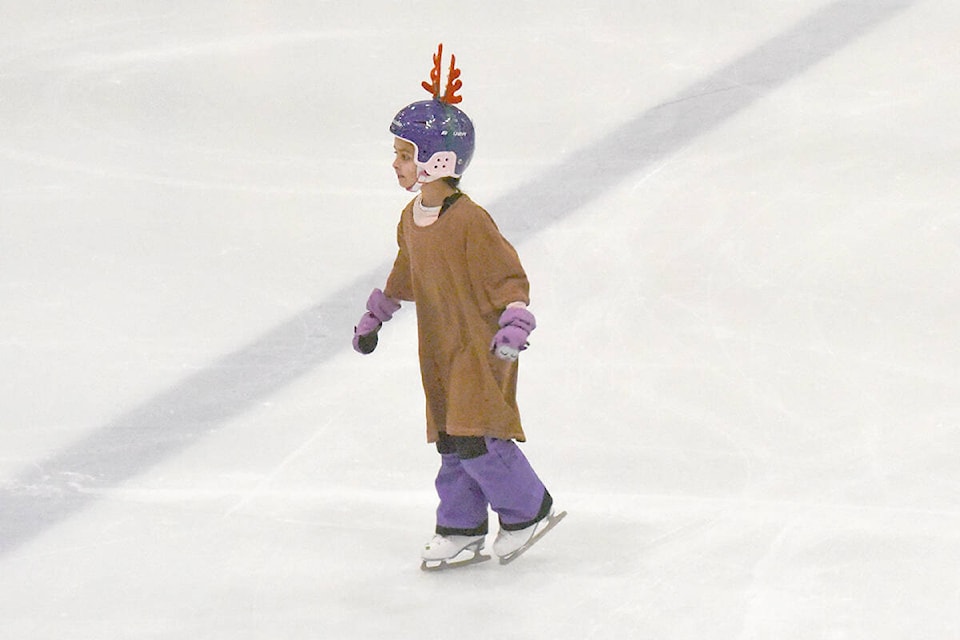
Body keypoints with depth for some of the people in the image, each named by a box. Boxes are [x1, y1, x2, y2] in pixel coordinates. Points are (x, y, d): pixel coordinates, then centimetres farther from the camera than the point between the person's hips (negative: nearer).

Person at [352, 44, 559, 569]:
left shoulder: (468, 221, -21)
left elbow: (509, 277, -18)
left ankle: (529, 510, 9)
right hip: (440, 349, 8)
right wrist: (374, 318, 30)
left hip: (480, 348, -8)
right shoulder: (412, 218, 6)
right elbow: (405, 275, 22)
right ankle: (462, 529, 23)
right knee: (451, 442, 12)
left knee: (476, 439, -10)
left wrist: (514, 324, -31)